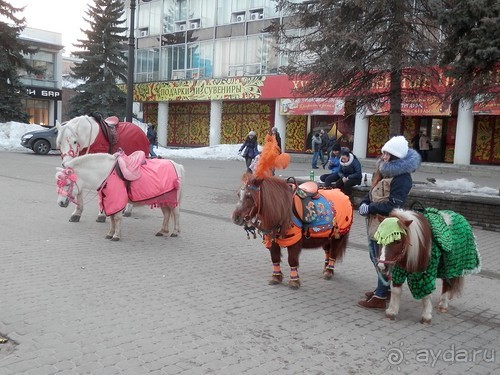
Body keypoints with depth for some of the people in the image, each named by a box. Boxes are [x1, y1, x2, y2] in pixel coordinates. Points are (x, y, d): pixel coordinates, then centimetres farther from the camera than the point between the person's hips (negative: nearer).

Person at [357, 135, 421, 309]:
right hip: (374, 223, 10)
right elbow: (372, 192, 16)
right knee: (376, 257, 21)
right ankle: (383, 288, 37)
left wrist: (370, 208, -18)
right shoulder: (384, 171, 10)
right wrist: (364, 203, -3)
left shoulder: (401, 178, -19)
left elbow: (393, 206, -24)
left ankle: (380, 297, 12)